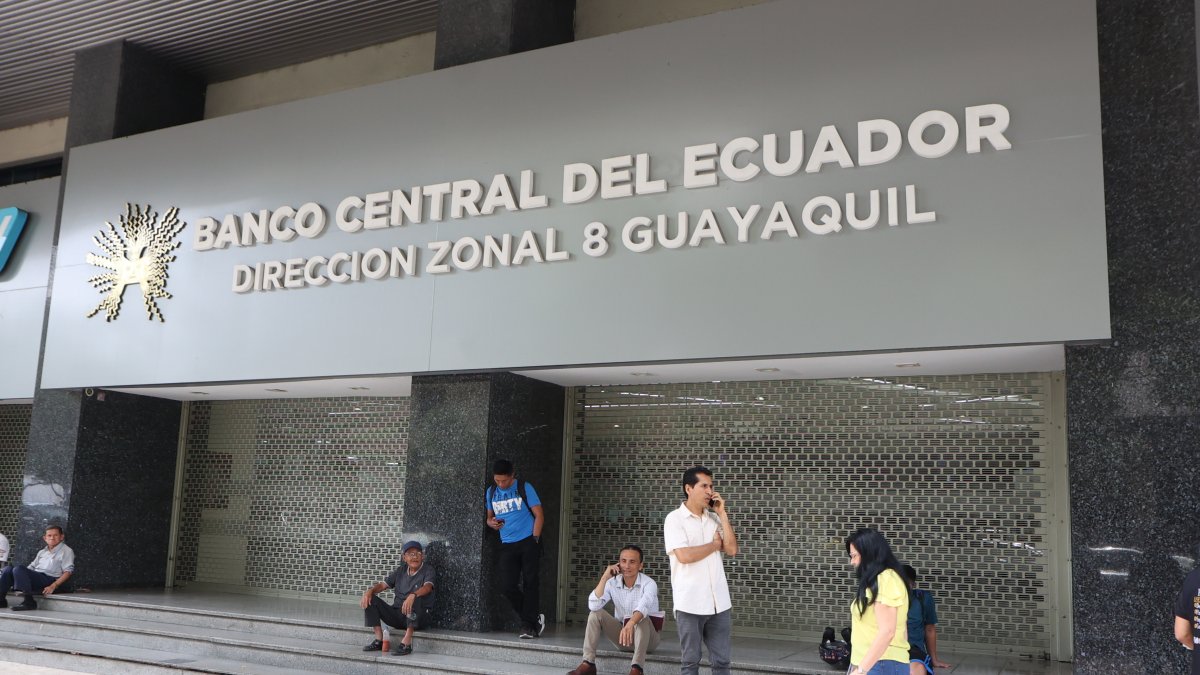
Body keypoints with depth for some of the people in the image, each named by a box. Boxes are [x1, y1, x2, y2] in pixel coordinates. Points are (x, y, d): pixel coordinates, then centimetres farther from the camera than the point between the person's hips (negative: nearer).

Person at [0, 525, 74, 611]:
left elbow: (68, 572, -4)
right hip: (35, 579, 7)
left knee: (19, 569, -27)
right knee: (8, 569, -10)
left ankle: (29, 602, -29)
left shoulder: (66, 551, 5)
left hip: (49, 580, -7)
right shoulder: (42, 552, 26)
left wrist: (53, 586, -17)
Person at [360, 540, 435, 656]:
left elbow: (427, 587, -23)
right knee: (370, 599, -8)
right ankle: (379, 640, -11)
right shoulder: (401, 570, 12)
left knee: (416, 599, -37)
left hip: (418, 616, -5)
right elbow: (383, 584, 7)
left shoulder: (427, 569, -3)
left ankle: (406, 642, -35)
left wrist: (413, 595, -43)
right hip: (397, 614, 5)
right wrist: (369, 591, -15)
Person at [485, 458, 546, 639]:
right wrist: (491, 523, -4)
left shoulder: (524, 488, -4)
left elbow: (539, 515, -3)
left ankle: (528, 624, 6)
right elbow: (490, 517, 20)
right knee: (507, 586, -5)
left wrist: (534, 540, -11)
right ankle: (534, 618, 12)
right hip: (507, 545, 4)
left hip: (528, 541, -4)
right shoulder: (491, 492, 9)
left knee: (530, 583, -4)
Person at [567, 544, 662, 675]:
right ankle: (588, 663, -18)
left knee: (642, 618, -35)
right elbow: (593, 606, -19)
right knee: (596, 613, -14)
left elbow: (643, 606, -42)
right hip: (622, 635, 4)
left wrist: (630, 624, -62)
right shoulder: (612, 583, -6)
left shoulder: (648, 584, -20)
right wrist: (604, 578, -25)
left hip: (647, 637, -4)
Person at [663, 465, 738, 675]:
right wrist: (715, 544, -3)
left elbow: (732, 550, 2)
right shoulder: (675, 518, -6)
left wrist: (723, 514, -1)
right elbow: (684, 555, -18)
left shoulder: (714, 518, 11)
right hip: (690, 603, -5)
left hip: (719, 602, 5)